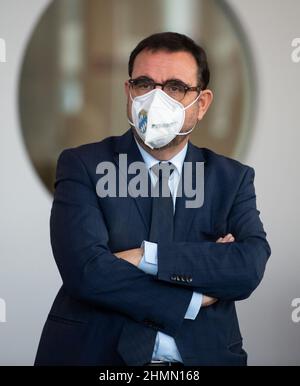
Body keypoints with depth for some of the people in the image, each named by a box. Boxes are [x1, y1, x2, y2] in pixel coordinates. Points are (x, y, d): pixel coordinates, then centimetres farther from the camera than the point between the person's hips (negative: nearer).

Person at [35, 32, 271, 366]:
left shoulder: (233, 179, 9)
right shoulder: (82, 166, 2)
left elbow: (250, 267, -8)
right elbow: (85, 271, -11)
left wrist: (148, 256, -15)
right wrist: (193, 300, -9)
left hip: (204, 355, 1)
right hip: (99, 353, 0)